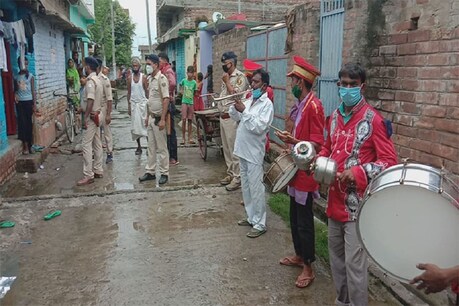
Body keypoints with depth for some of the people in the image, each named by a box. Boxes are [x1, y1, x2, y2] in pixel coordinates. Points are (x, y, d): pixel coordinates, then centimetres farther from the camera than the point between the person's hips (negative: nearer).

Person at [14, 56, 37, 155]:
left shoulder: (30, 76, 0)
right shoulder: (16, 77, 6)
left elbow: (33, 91, 0)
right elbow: (15, 89, 16)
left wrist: (35, 104, -5)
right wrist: (15, 95, -5)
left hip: (29, 101, -1)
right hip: (20, 102, 1)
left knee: (29, 123, 4)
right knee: (22, 123, -3)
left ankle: (30, 144, 12)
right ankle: (25, 145, 0)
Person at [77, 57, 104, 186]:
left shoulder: (90, 81, -17)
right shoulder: (98, 80, 13)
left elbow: (90, 101, -24)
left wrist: (85, 118, -22)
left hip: (91, 116, -10)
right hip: (97, 115, 10)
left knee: (87, 145, -8)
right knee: (97, 144, 13)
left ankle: (88, 175, -6)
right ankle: (98, 170, 21)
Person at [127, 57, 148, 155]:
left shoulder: (143, 77, -2)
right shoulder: (130, 78, 7)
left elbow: (147, 91, -2)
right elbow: (129, 93, 10)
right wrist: (129, 106, 6)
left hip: (143, 103, -3)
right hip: (133, 104, 3)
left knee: (145, 124, -5)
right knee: (135, 126, 5)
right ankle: (139, 146, 14)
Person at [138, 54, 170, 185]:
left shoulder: (162, 79, -14)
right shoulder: (150, 79, 11)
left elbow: (166, 99, -19)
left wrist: (162, 119, -21)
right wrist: (147, 116, 15)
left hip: (158, 118, -8)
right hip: (151, 118, 8)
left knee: (161, 147, 1)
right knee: (151, 147, 13)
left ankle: (164, 173, 11)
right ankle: (150, 171, 22)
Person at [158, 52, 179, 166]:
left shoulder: (168, 71, -13)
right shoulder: (164, 72, 18)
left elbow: (173, 83, -33)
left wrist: (168, 94, -21)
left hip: (168, 103, -10)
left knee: (170, 131, -5)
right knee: (167, 130, 14)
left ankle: (173, 158, 2)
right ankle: (170, 156, 23)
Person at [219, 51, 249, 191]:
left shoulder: (240, 76, -11)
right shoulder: (226, 77, 15)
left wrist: (227, 82, -11)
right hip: (223, 116, 9)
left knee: (234, 148, -5)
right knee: (226, 148, 14)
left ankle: (237, 177, 2)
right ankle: (230, 173, 24)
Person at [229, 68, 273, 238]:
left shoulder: (267, 104, -12)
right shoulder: (249, 100, 12)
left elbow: (259, 127, -23)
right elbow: (235, 117, 12)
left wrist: (244, 111, -23)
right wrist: (235, 105, -6)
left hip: (254, 153, -8)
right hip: (243, 150, 8)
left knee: (256, 188, -2)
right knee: (246, 186, 16)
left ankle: (260, 224, 8)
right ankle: (251, 217, 30)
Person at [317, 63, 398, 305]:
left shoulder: (373, 119, -12)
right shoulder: (335, 116, 8)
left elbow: (389, 161, -14)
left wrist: (358, 172, -26)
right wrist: (320, 160, 1)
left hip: (358, 203, -7)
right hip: (335, 199, 7)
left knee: (354, 261, -2)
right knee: (336, 254, 18)